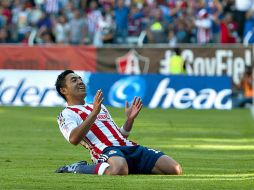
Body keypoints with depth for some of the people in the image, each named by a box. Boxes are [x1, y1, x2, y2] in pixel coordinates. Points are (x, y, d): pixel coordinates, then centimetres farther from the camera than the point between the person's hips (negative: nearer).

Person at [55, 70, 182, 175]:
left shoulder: (100, 107, 35)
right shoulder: (66, 114, 11)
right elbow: (74, 139, -12)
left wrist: (130, 119, 16)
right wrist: (94, 113, -16)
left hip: (130, 147, 7)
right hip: (107, 150, -7)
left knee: (175, 169, -12)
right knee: (118, 170, -46)